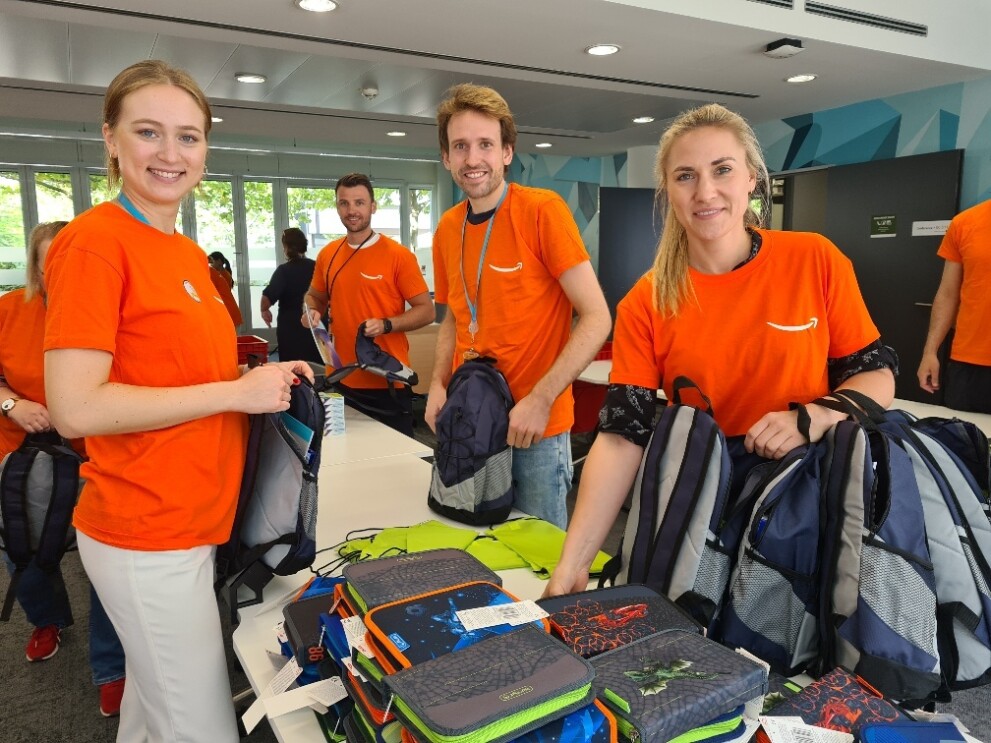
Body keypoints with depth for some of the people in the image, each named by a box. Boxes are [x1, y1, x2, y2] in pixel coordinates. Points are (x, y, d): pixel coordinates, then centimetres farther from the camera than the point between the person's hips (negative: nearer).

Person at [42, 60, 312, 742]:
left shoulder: (191, 254, 9)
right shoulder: (93, 241, -14)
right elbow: (76, 408, -21)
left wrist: (262, 376, 3)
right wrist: (237, 391, -18)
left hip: (194, 522, 8)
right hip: (148, 535, -8)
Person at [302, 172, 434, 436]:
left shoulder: (398, 255, -8)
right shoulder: (328, 254, 6)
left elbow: (426, 311, -7)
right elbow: (314, 296, 22)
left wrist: (385, 325, -21)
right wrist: (312, 312, 0)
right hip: (340, 380, 5)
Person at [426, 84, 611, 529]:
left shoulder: (542, 210, -13)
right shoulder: (447, 229, 5)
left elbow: (596, 318, -15)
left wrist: (540, 400, -21)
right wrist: (439, 384, 1)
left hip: (536, 427, -5)